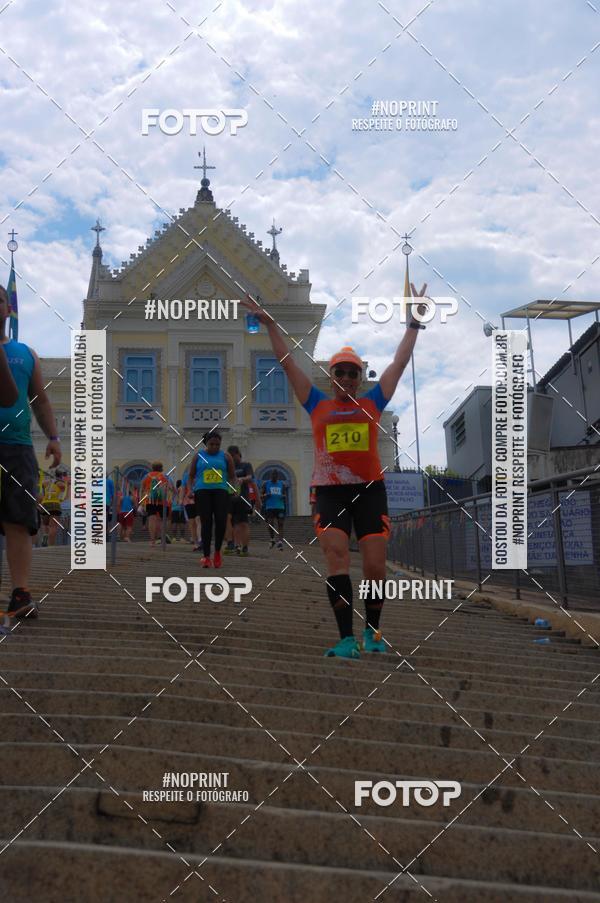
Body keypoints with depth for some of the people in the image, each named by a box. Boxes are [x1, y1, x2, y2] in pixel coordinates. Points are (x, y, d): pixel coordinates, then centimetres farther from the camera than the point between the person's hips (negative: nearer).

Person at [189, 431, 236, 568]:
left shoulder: (226, 456, 13)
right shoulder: (198, 456, 12)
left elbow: (232, 476, 16)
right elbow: (191, 476, 17)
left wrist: (233, 488, -1)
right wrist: (193, 487, 0)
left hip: (221, 491, 0)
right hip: (202, 491, 0)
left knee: (221, 521, -15)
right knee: (206, 523, -7)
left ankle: (217, 552, 6)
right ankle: (206, 557, -4)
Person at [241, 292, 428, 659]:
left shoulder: (372, 404, 12)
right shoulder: (318, 405, 11)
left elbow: (400, 363, 15)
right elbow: (288, 362, 11)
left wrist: (414, 325, 17)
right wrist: (270, 324, 9)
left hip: (370, 491, 1)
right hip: (330, 492, 0)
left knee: (375, 567, -1)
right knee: (337, 562, -12)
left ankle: (372, 631, 19)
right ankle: (347, 639, -13)